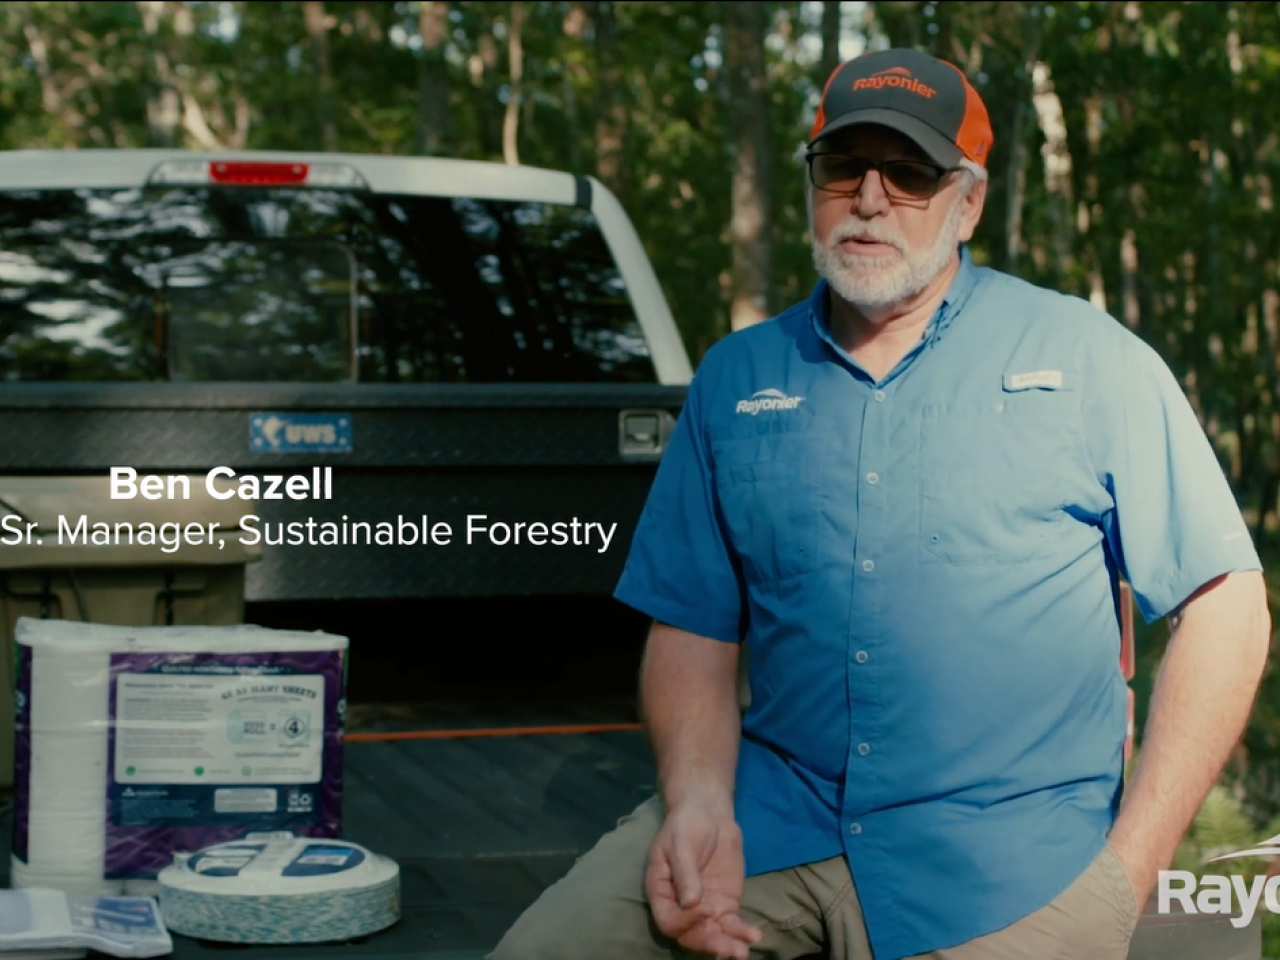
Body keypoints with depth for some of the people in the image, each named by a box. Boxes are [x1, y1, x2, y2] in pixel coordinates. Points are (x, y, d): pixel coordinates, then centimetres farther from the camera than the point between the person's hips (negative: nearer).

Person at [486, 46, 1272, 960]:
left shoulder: (1091, 361, 0)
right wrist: (699, 800, -10)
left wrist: (1129, 868, -8)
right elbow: (694, 630, 9)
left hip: (1003, 862, -2)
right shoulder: (735, 380, 9)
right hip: (773, 814, 3)